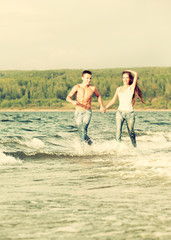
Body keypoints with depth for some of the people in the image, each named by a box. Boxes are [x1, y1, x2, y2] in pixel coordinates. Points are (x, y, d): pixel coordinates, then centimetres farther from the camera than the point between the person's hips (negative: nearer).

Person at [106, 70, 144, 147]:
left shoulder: (131, 88, 1)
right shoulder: (119, 89, 12)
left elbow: (136, 74, -6)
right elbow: (113, 101, 16)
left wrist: (128, 71, 11)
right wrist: (105, 108, 5)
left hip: (130, 114, -2)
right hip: (120, 112, 2)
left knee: (131, 132, 9)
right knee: (118, 131, -14)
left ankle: (135, 147, 27)